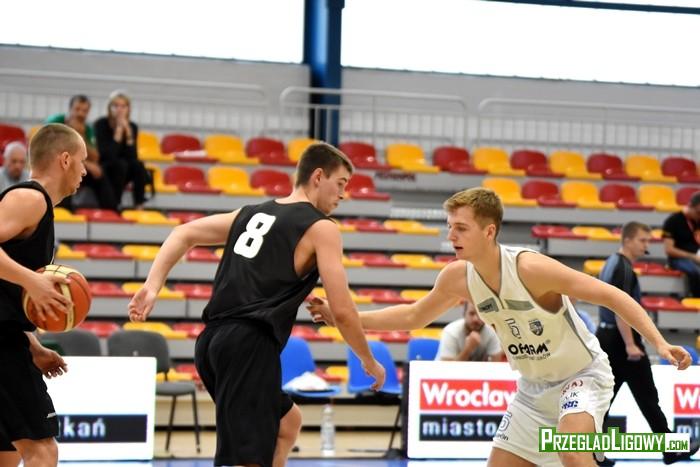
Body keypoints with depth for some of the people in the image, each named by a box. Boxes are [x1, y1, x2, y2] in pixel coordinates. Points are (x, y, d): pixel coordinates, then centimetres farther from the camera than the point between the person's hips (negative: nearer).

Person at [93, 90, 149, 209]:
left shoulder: (132, 127, -3)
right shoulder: (101, 124, -15)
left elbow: (132, 157, -13)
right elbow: (108, 155, -27)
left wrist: (128, 132, -21)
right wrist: (118, 131, -26)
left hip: (122, 173, 4)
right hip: (102, 171, -4)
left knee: (137, 165, -27)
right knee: (120, 164, -34)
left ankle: (139, 206, -25)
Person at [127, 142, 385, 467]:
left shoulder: (251, 214, 22)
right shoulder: (321, 228, 2)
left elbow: (183, 234, 18)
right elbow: (342, 311, -2)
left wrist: (152, 287, 10)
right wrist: (370, 362, 11)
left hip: (213, 341, 8)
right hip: (250, 345, -8)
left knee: (288, 421, 27)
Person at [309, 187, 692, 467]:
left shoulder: (531, 268, -28)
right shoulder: (457, 276, -9)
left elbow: (613, 296, -25)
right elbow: (413, 317, 8)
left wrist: (659, 343, -33)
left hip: (582, 376, -7)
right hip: (534, 387, 7)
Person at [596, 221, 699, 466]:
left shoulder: (612, 264, 15)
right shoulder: (623, 268, -15)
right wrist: (630, 345, -25)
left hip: (605, 336, 9)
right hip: (621, 339, -9)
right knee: (647, 398, -1)